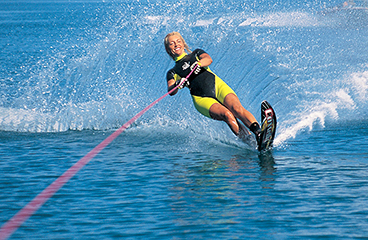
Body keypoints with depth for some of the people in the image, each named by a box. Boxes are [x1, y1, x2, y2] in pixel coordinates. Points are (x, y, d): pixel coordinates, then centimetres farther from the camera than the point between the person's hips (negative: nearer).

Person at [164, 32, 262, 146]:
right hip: (202, 99, -1)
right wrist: (177, 84, -26)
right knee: (227, 115, -29)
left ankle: (258, 133, -49)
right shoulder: (172, 73, 19)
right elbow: (171, 91, -1)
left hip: (218, 86, 1)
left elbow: (208, 59, 0)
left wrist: (198, 64, -24)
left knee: (236, 108, -29)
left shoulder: (196, 54, 24)